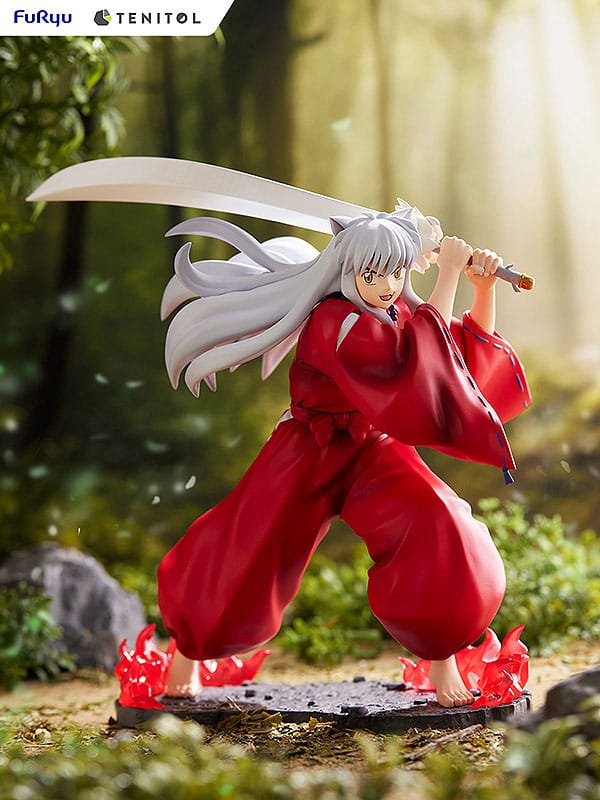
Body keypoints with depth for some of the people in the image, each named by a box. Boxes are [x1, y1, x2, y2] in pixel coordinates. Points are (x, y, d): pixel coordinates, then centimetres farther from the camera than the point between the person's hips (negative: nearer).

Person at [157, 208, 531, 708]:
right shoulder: (333, 321, -26)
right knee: (246, 556, 1)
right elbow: (417, 360, -39)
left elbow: (474, 351, 1)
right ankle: (190, 647, 30)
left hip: (375, 451, 5)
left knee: (440, 533, -21)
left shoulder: (399, 311, -4)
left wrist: (485, 287, -14)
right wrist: (448, 276, -34)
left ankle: (442, 659, -5)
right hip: (308, 455, -4)